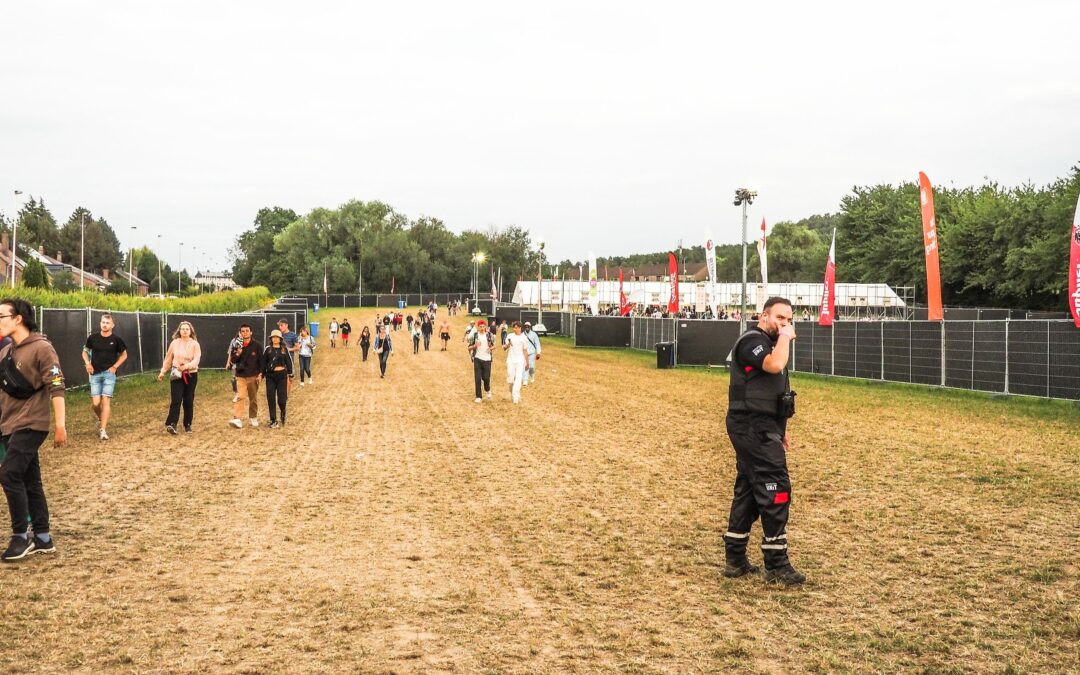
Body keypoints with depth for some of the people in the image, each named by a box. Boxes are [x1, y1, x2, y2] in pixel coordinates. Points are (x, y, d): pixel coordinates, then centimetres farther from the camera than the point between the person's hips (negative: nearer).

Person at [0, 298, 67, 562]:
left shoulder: (41, 348, -12)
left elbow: (56, 388, -16)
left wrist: (60, 425, -20)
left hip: (30, 425, -8)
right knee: (30, 481, 10)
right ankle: (42, 538, 17)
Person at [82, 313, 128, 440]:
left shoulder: (116, 339, -3)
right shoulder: (93, 338, 0)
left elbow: (124, 355, 10)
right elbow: (85, 351, 15)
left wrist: (115, 366, -3)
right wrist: (87, 363, -2)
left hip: (109, 374, -1)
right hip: (95, 374, 1)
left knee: (106, 401, -9)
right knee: (95, 403, -3)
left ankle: (103, 430, -7)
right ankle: (100, 419, 29)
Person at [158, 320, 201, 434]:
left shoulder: (195, 344, -3)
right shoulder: (174, 343, 3)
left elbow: (196, 360, -12)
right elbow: (168, 359, 11)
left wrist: (186, 366, -28)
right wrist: (163, 372, 13)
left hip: (191, 375, 0)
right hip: (176, 375, 0)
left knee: (189, 401, 6)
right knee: (176, 400, -12)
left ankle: (188, 425, 17)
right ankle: (172, 424, -15)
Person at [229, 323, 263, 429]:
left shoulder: (257, 345, -4)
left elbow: (261, 360, -1)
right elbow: (233, 360, 4)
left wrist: (260, 373, -8)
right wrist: (237, 354, -16)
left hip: (253, 376, 0)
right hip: (241, 376, 0)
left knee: (253, 398, 11)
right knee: (240, 397, -11)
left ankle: (253, 417, 24)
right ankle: (236, 419, -17)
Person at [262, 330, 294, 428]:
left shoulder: (284, 349, 3)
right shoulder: (267, 349, 4)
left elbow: (289, 362, 7)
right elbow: (263, 362, 6)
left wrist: (290, 374, 6)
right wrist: (262, 374, 2)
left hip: (282, 375, -1)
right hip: (270, 376, 1)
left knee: (282, 398, -3)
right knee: (271, 399, -1)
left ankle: (283, 415, 27)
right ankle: (273, 421, 6)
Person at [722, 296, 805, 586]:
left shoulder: (768, 344, 20)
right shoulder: (752, 340, -12)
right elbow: (775, 365, -33)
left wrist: (779, 429, 22)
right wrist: (785, 338, -17)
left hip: (759, 429, 11)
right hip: (754, 429, -11)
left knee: (748, 491, 13)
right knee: (775, 489, -9)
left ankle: (735, 559, 19)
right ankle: (776, 565, -4)